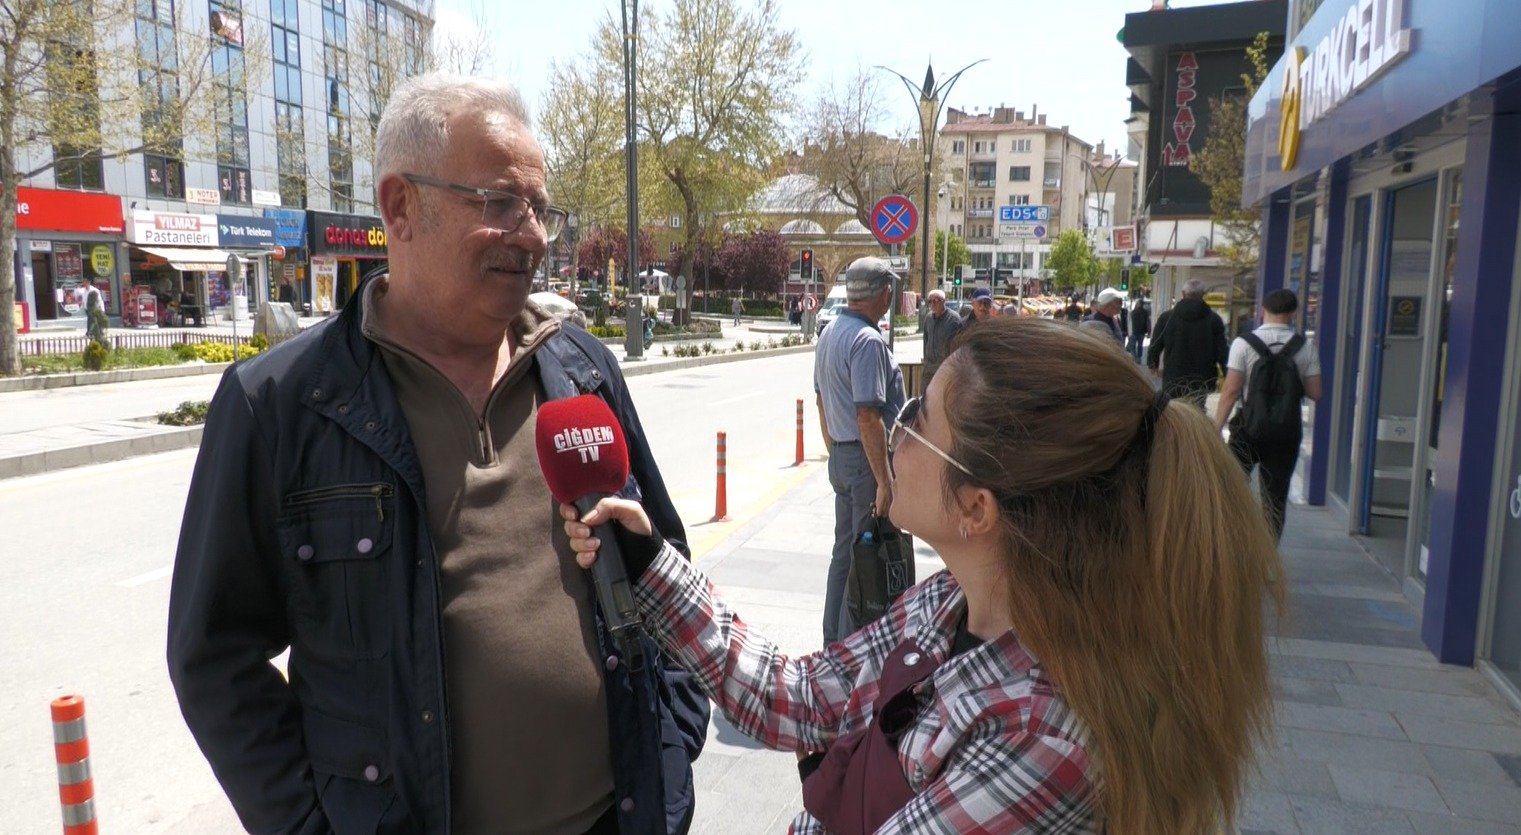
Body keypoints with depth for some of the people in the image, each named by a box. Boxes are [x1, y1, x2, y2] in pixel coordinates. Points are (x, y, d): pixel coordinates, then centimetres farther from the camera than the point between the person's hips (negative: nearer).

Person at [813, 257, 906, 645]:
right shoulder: (868, 341, -19)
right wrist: (885, 482, -22)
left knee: (844, 551, 18)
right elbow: (868, 417, -25)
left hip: (840, 457, 9)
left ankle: (834, 641, 29)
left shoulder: (829, 333, 10)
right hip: (867, 459, -9)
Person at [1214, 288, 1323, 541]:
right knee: (1276, 496, 8)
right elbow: (1315, 393, -2)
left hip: (1248, 427, -1)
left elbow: (1231, 391, -13)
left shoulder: (1243, 343, -9)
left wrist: (1216, 428, -8)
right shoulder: (1306, 345, -2)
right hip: (1287, 431, 2)